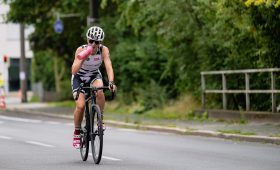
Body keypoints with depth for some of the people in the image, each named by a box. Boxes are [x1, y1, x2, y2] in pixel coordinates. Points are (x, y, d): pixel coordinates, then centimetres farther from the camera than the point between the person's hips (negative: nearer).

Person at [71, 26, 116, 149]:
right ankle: (77, 132, 2)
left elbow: (108, 66, -31)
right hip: (79, 77, -1)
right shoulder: (81, 50, -27)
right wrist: (83, 58, -48)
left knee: (100, 92, -32)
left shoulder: (104, 50, -23)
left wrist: (111, 82, -48)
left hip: (94, 75, 1)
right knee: (80, 106, -18)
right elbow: (74, 71, -34)